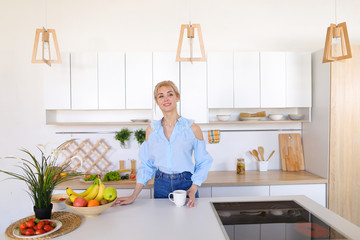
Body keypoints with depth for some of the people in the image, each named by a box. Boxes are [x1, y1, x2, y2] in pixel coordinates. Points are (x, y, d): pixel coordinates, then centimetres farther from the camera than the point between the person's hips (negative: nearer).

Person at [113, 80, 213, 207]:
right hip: (161, 186, 2)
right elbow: (146, 165, 5)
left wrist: (193, 190, -13)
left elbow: (203, 163, -1)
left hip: (186, 184, -1)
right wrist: (134, 196, -1)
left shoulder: (192, 128, -5)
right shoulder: (152, 129, 1)